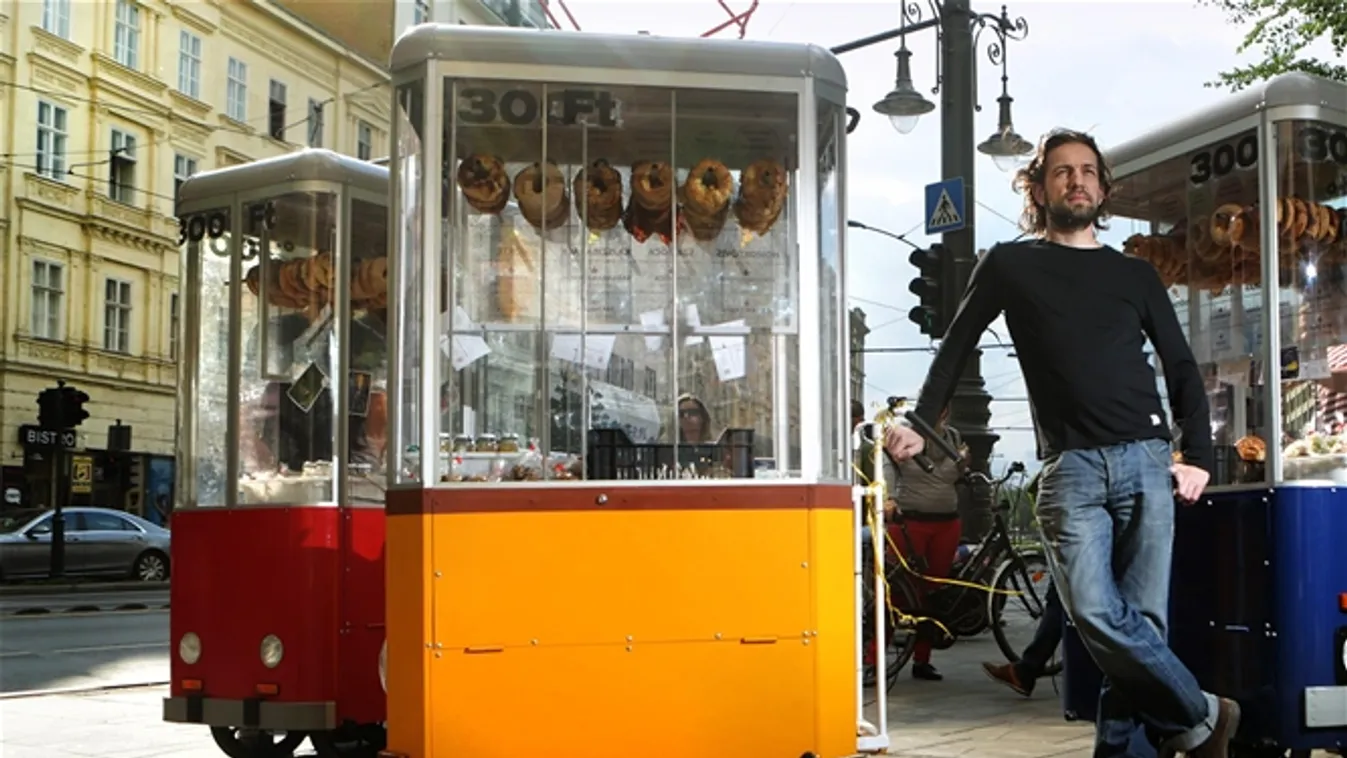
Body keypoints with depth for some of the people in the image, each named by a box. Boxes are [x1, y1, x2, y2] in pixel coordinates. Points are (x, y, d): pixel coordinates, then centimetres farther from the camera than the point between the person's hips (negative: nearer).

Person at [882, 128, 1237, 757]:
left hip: (1145, 462, 2)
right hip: (1070, 468, -2)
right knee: (1097, 616, -16)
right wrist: (919, 425, 2)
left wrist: (1198, 458, 6)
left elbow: (1183, 370, 18)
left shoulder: (1136, 275, 19)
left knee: (1142, 621, -5)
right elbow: (957, 348, 14)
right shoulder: (1010, 265, 14)